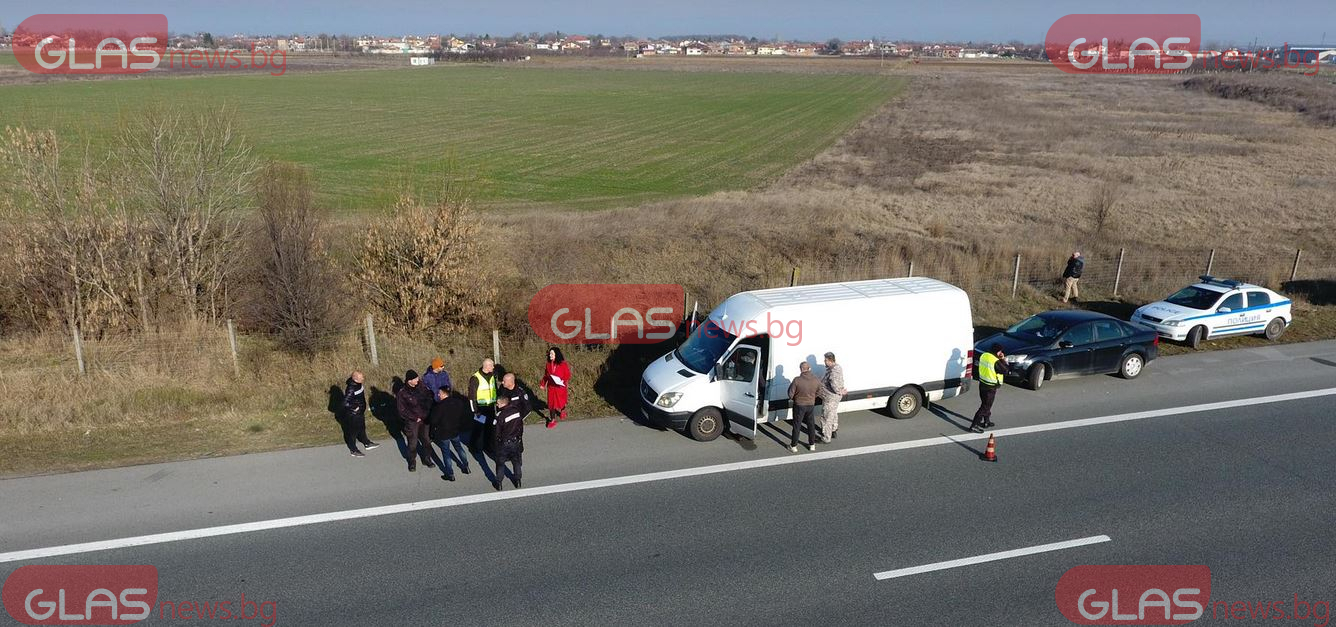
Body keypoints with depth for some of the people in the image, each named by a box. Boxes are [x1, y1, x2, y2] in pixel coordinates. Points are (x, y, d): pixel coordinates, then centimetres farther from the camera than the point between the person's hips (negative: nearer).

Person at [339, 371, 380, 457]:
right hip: (353, 414, -8)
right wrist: (355, 408, -23)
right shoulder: (351, 389, -35)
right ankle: (353, 450, 30)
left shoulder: (358, 383, -10)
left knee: (361, 428, 28)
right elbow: (345, 403, -37)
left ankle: (367, 443, 47)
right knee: (353, 431, 12)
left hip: (360, 412, 8)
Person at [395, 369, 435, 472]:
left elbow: (428, 399, 7)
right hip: (412, 422, -4)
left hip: (424, 420, 4)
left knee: (426, 441, 14)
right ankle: (412, 462, 27)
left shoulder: (421, 387, -5)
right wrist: (415, 418, -12)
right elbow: (402, 410, -13)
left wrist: (426, 413, -5)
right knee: (413, 443, 5)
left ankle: (426, 459, 34)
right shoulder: (402, 393, -17)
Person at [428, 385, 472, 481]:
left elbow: (434, 420, -21)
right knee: (459, 447, 25)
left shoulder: (440, 406, -24)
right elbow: (463, 415, 5)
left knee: (446, 453, 7)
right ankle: (465, 467, 33)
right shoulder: (458, 402, -6)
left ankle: (450, 475, 13)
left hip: (443, 433, -6)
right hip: (456, 431, 6)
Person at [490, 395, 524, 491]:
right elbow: (521, 426, 4)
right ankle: (517, 481, 34)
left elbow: (496, 433, -16)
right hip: (517, 441, 4)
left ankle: (498, 483, 23)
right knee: (516, 461, 22)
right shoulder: (517, 411, -9)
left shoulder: (500, 416, -25)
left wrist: (495, 446, -2)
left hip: (504, 443, -4)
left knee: (500, 463, 14)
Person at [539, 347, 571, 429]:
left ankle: (563, 411, 48)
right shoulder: (548, 364, -2)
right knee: (551, 403, 5)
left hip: (560, 387, -3)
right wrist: (543, 384, -1)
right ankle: (552, 420, 16)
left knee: (561, 402, 14)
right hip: (551, 387, 3)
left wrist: (564, 381, -25)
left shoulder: (563, 364, -14)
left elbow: (567, 375, -8)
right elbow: (546, 375, 7)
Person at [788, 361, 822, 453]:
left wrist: (792, 398, 7)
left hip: (799, 405, -3)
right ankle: (812, 445, 31)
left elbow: (790, 394, -16)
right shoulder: (816, 380, -13)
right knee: (811, 425, 20)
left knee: (797, 426, 11)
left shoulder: (797, 380, -25)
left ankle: (794, 446, 21)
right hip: (811, 405, 3)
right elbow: (818, 392, 3)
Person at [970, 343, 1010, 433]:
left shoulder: (983, 356, 0)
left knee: (986, 405, 24)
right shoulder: (996, 362, -24)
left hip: (982, 384, 8)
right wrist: (1003, 360, -6)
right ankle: (974, 425, 0)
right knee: (985, 407, 1)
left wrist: (1000, 360, 7)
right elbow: (1006, 371, -15)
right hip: (990, 388, -8)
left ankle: (986, 422, 38)